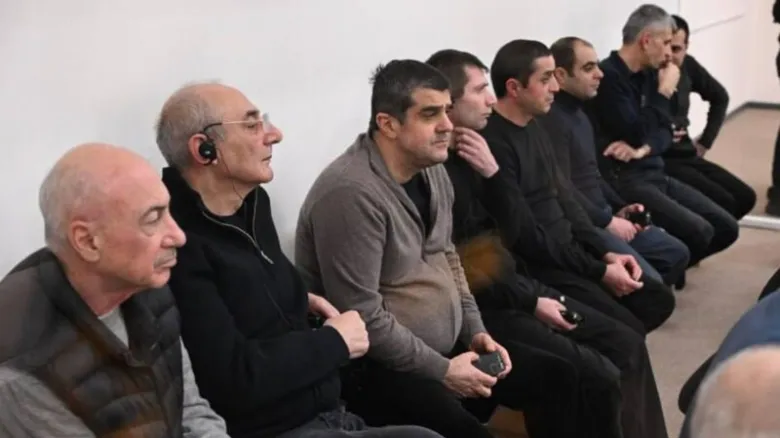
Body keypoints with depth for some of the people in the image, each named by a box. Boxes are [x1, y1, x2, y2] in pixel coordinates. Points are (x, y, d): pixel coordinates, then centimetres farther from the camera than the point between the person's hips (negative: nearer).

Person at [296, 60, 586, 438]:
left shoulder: (431, 169, 5)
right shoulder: (351, 193, -24)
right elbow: (362, 318, -25)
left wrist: (475, 331, 6)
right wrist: (443, 370, -18)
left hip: (448, 345, 9)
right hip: (377, 365, -9)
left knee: (557, 377, 7)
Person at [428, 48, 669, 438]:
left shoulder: (472, 155, 8)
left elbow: (518, 237, 5)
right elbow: (462, 273, -19)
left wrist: (493, 173, -9)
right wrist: (532, 303, -12)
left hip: (514, 286, 9)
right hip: (480, 307, -9)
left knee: (627, 345, 5)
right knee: (599, 376, -16)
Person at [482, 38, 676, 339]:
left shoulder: (535, 129, 11)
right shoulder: (494, 143, -22)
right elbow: (526, 235, -22)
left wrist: (605, 254, 4)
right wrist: (599, 271, -15)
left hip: (569, 254, 10)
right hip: (539, 267, -10)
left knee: (658, 299, 7)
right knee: (627, 331, -17)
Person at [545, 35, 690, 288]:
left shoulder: (578, 113, 16)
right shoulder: (552, 120, -18)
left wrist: (619, 208, 10)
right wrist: (608, 221, -16)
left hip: (601, 217, 11)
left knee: (676, 253, 12)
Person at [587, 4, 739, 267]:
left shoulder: (649, 74, 12)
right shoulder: (608, 76, -16)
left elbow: (664, 133, 9)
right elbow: (636, 134, -21)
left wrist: (643, 149, -13)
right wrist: (665, 91, -11)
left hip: (655, 173, 9)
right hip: (624, 180, -9)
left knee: (726, 228, 3)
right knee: (698, 232, -23)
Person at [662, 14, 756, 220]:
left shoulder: (687, 65, 6)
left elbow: (720, 97, 24)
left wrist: (705, 141, 17)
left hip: (686, 155, 8)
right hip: (658, 160, -8)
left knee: (745, 197, 3)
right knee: (723, 203, -20)